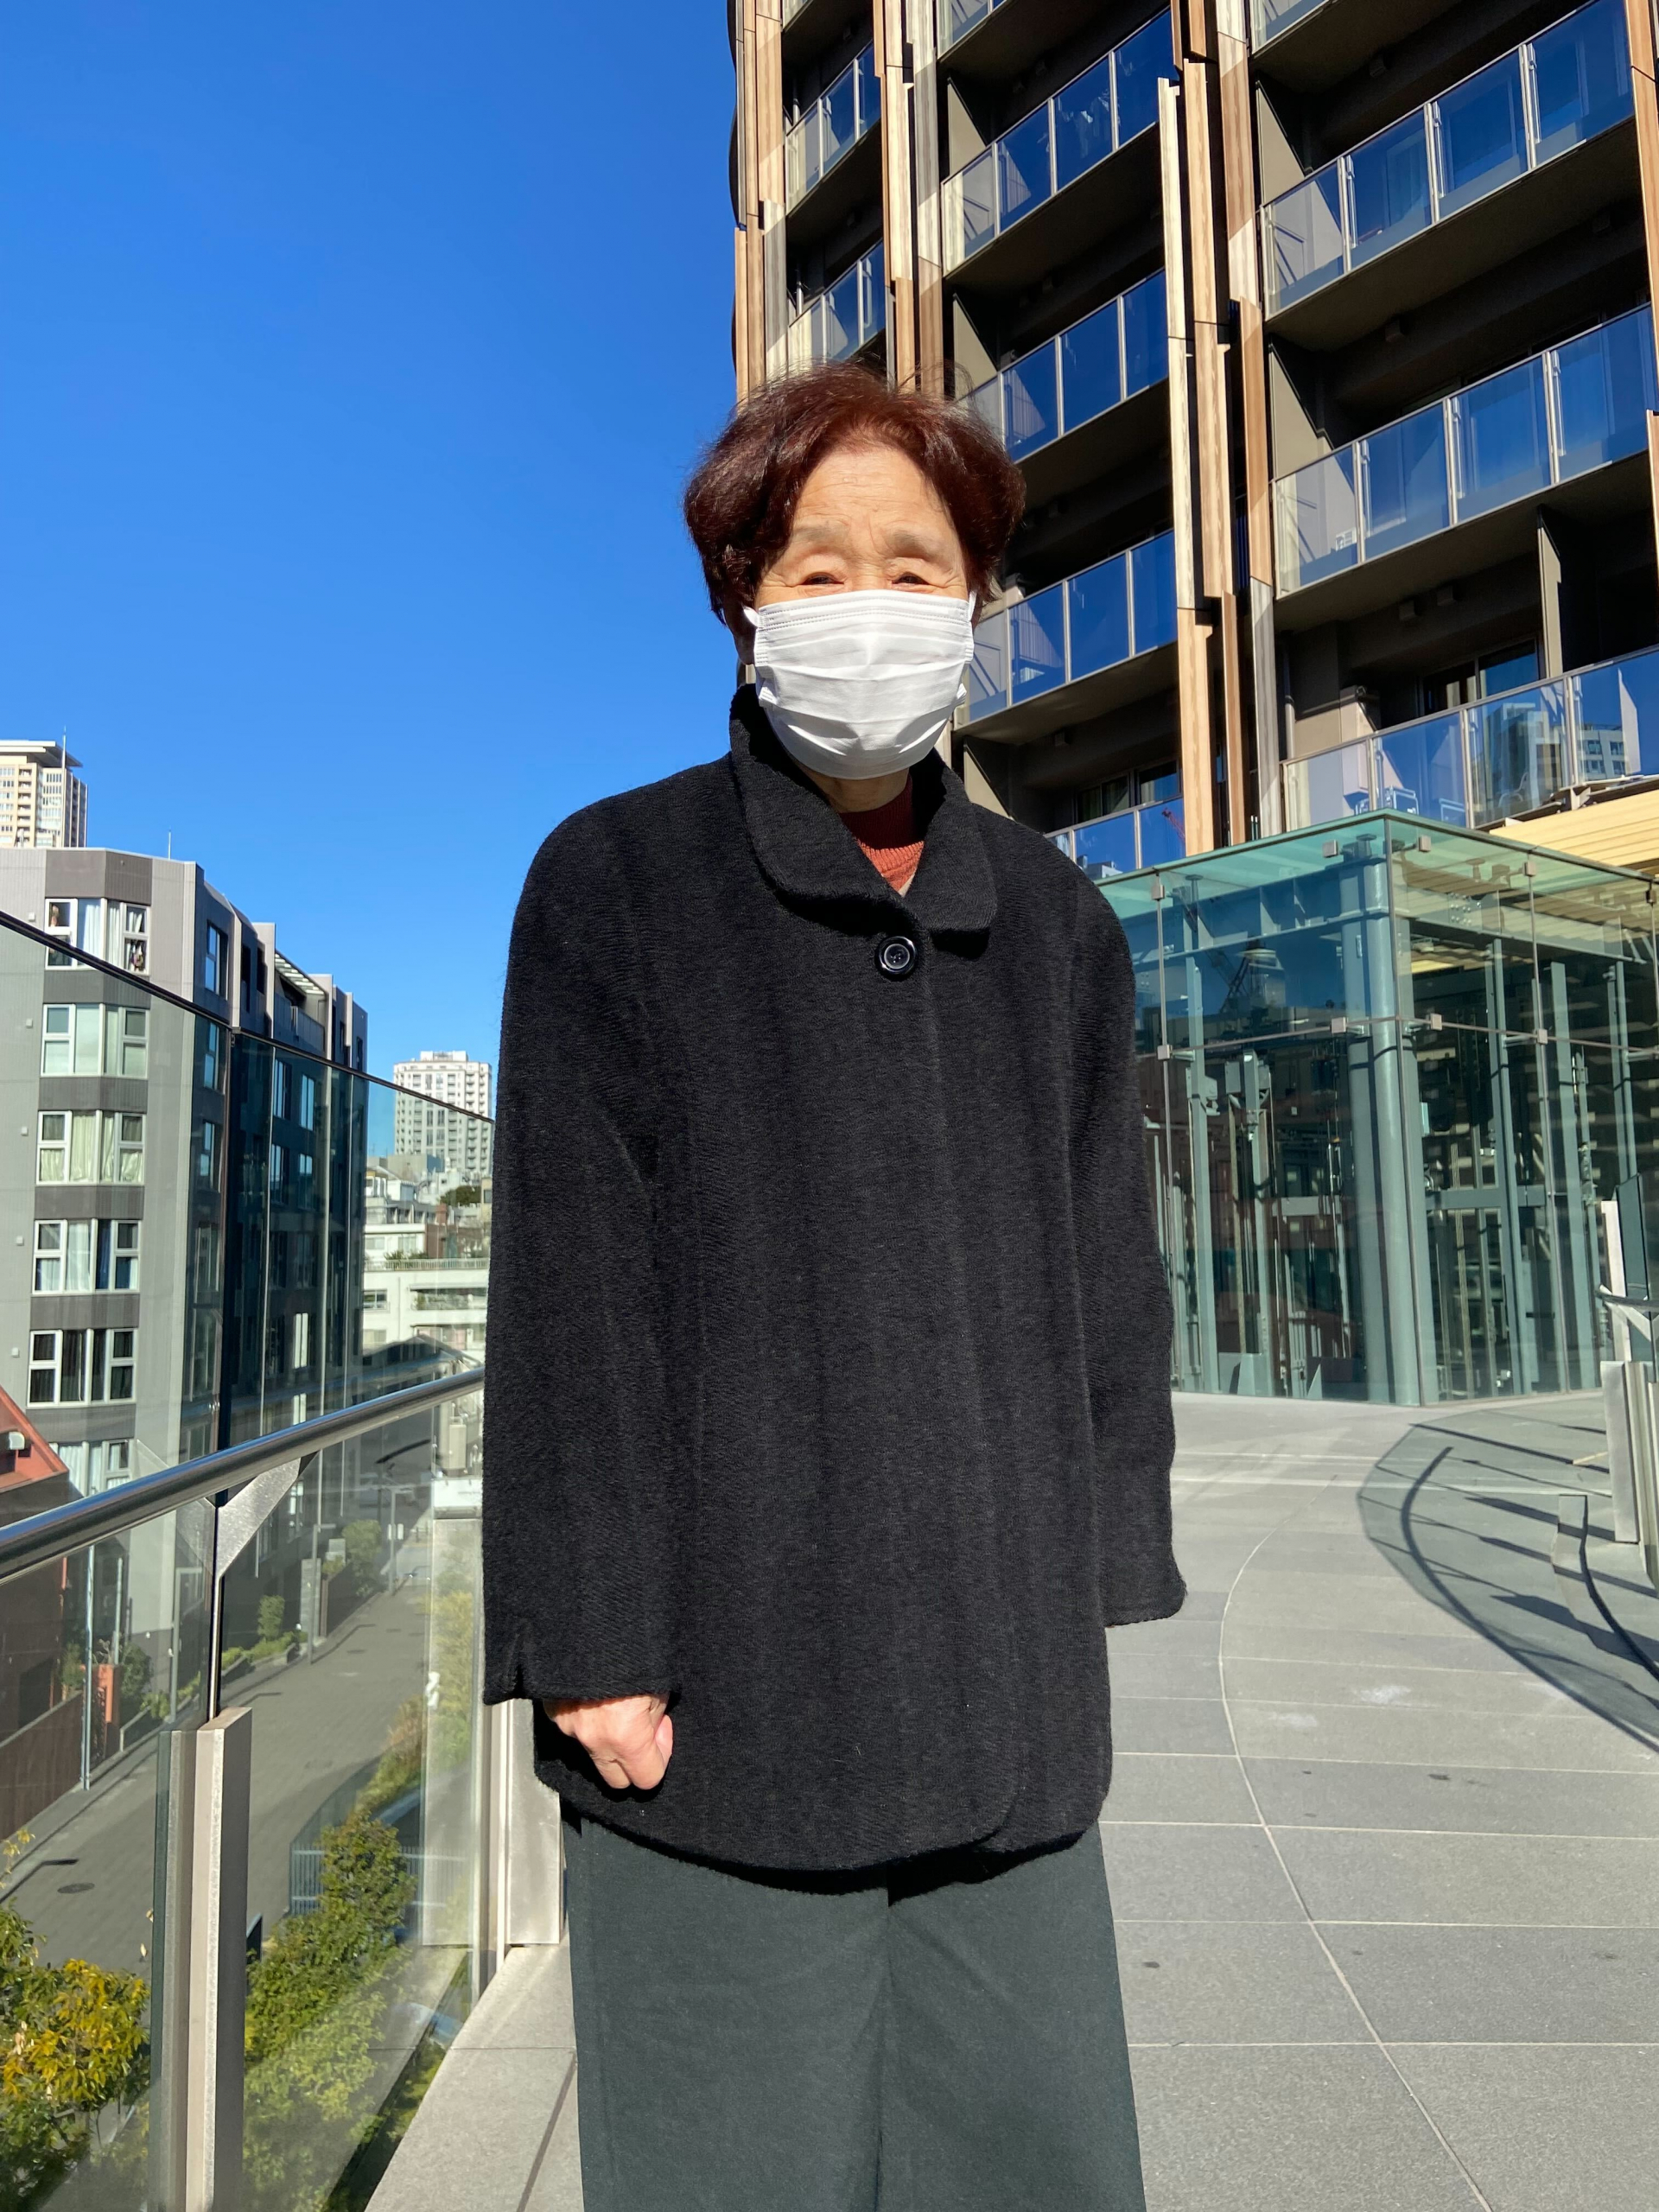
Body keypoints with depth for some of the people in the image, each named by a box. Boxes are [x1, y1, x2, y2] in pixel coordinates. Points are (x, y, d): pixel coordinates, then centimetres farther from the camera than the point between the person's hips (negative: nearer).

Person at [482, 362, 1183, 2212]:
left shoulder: (1051, 920, 10)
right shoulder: (616, 884, -3)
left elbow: (1106, 1272, 11)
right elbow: (570, 1294, -7)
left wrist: (1096, 1581, 9)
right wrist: (596, 1645, -9)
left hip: (1008, 1696, 4)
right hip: (727, 1685, -3)